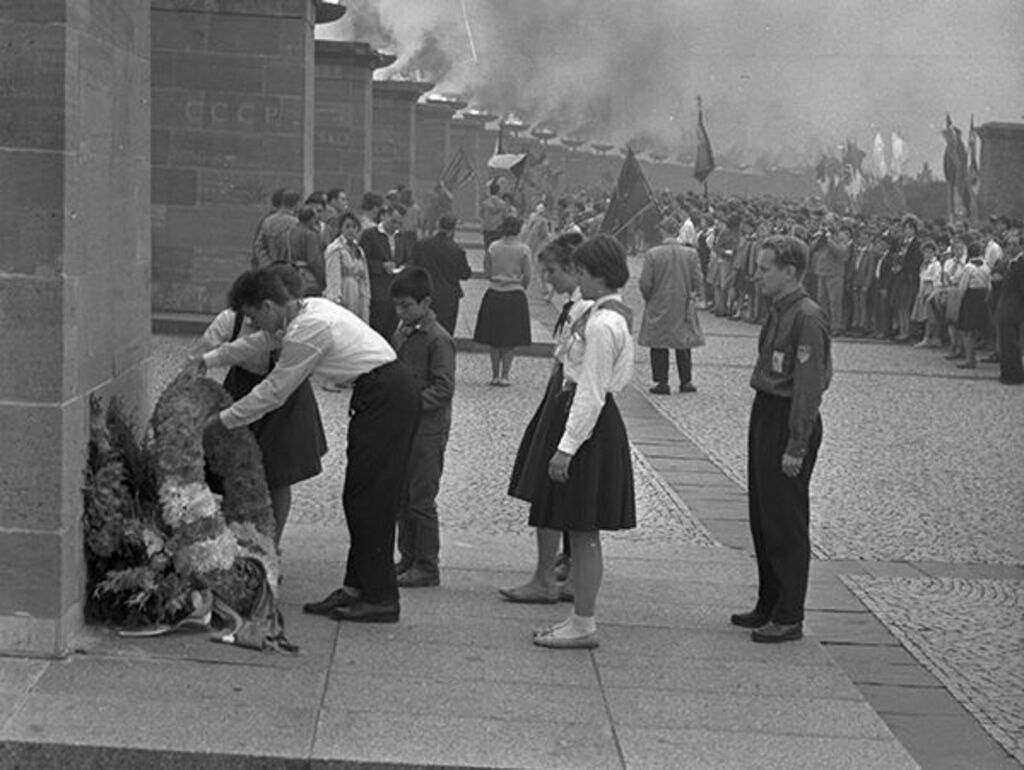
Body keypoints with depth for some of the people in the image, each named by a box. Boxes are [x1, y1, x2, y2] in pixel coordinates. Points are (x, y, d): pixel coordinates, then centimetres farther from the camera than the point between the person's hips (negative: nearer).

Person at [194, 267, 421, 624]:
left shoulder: (306, 333, -19)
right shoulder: (307, 309, 10)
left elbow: (273, 393, -11)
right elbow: (261, 342, 28)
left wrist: (223, 419, -1)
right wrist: (210, 359, 34)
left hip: (386, 398, -10)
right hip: (388, 393, 10)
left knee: (372, 497, -7)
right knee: (358, 496, 12)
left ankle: (380, 599, -3)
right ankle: (356, 587, 16)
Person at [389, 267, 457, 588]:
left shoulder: (438, 339, -14)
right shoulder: (401, 333, 11)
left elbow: (443, 388, -18)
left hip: (428, 429, -8)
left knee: (421, 499, -3)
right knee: (402, 496, 13)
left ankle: (427, 566, 6)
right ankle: (408, 558, 24)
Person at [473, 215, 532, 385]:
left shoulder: (493, 247, -2)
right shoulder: (523, 249, -7)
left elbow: (486, 274, -1)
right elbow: (527, 276, -6)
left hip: (494, 295, 2)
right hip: (515, 295, -2)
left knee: (494, 339, 12)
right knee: (511, 340, 7)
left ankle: (495, 375, 15)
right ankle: (504, 375, 4)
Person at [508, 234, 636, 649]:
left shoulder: (602, 324, -20)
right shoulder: (611, 314, 11)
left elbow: (591, 393, -22)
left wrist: (567, 447, -20)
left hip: (590, 427, -10)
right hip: (584, 413, 10)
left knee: (583, 531, -2)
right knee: (581, 531, 15)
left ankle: (583, 625, 5)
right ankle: (580, 616, 23)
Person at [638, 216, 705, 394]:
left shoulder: (652, 254, -11)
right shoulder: (691, 253, -7)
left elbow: (645, 283, -9)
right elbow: (697, 280, -3)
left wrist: (649, 299, 8)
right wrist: (693, 296, 14)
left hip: (658, 306, -2)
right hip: (683, 306, 2)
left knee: (659, 346, 6)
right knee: (683, 345, 12)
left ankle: (662, 383, 4)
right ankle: (686, 381, 14)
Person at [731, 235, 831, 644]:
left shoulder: (807, 318, -18)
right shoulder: (779, 312, 10)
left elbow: (808, 387, -21)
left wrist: (796, 447, -21)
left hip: (790, 422, -10)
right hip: (765, 415, 10)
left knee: (786, 523, -2)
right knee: (761, 516, 16)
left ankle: (789, 617, 6)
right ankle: (768, 606, 28)